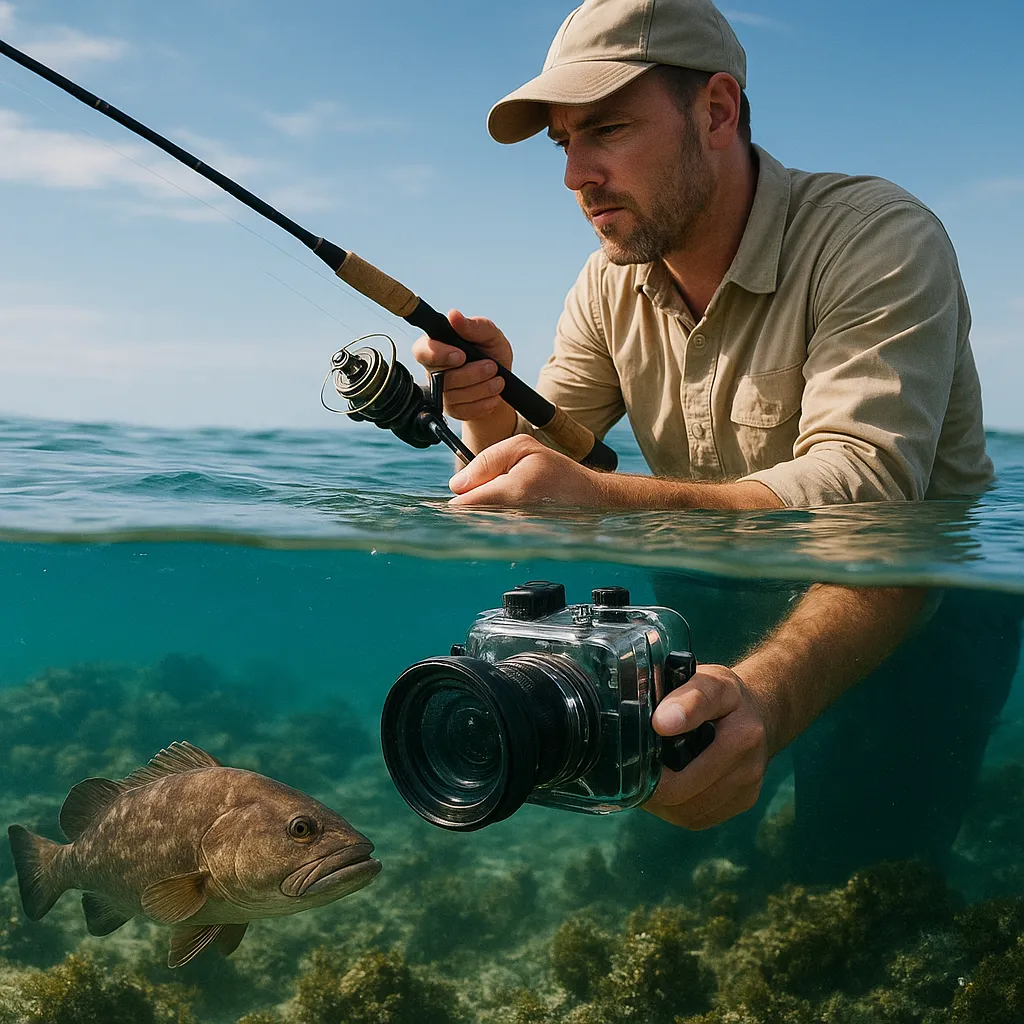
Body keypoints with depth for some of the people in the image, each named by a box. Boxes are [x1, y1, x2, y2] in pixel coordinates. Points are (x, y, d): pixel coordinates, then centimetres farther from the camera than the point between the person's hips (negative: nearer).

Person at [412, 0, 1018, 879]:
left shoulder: (877, 238, -21)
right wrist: (491, 412, -24)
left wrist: (605, 501, -50)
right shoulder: (611, 285, 0)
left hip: (911, 599, -5)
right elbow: (529, 484, -1)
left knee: (847, 860, -24)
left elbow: (864, 492, -36)